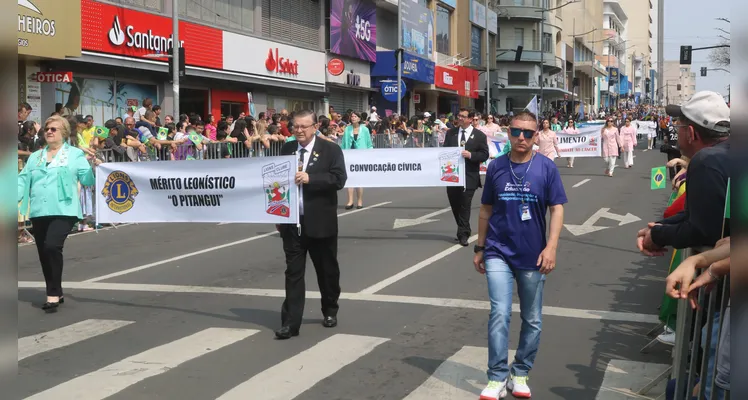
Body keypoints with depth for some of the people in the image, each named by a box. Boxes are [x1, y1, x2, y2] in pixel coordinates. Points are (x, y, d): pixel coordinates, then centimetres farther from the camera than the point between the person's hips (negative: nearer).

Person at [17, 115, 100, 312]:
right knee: (44, 253, 8)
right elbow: (23, 180, 14)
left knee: (52, 246, -22)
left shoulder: (76, 154, 6)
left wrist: (94, 167, -20)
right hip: (39, 212, 6)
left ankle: (53, 294, -12)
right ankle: (55, 293, 23)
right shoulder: (35, 157, 20)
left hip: (63, 210, -6)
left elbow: (86, 180, 0)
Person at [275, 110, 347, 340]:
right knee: (293, 272, 0)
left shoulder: (330, 150, -4)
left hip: (320, 222, -2)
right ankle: (290, 323, 0)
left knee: (327, 270, 12)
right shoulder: (286, 149, 8)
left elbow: (339, 179, -14)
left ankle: (330, 311, 32)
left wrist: (310, 178, -25)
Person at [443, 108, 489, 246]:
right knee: (455, 204, 11)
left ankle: (463, 234, 5)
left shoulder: (479, 136, -1)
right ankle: (463, 231, 27)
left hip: (469, 177, -4)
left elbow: (484, 155, -3)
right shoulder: (450, 133, 10)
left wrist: (470, 155, -19)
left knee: (465, 206, -3)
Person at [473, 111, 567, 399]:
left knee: (532, 319, 10)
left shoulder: (546, 167, -5)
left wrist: (551, 246, -16)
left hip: (532, 256, 0)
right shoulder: (496, 167, 0)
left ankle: (521, 373, 25)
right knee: (499, 315, -8)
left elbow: (557, 208, -5)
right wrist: (479, 248, 10)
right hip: (498, 253, 0)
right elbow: (486, 209, 9)